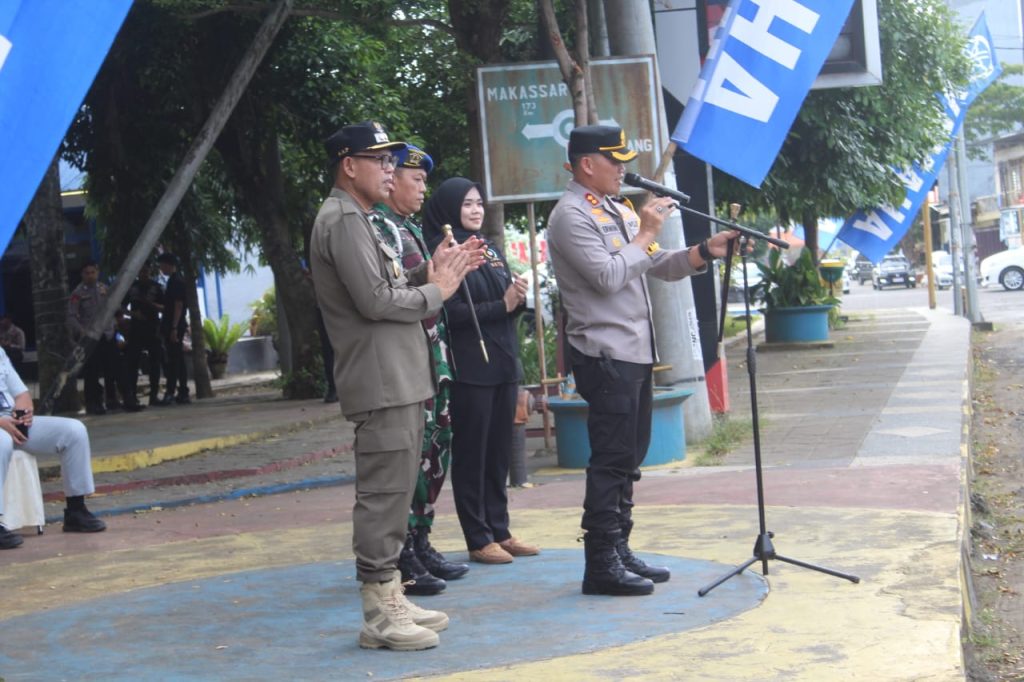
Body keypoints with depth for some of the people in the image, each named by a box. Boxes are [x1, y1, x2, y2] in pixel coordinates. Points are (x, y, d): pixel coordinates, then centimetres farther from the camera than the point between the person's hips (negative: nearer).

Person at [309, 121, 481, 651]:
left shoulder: (357, 220, 21)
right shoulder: (344, 219, -12)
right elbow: (375, 300, -20)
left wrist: (432, 272, 6)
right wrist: (436, 290, -8)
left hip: (398, 379, 11)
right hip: (381, 383, -11)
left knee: (394, 494, 14)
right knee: (383, 496, -9)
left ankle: (390, 597, 21)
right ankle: (378, 614, -5)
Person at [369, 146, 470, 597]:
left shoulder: (409, 228, 22)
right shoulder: (376, 226, -9)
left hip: (430, 356, 10)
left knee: (435, 449, 12)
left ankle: (420, 544, 22)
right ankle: (401, 558, -6)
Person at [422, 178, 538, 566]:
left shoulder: (491, 249, 16)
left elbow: (510, 305, 18)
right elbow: (451, 312, -15)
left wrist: (519, 298, -4)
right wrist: (502, 305, -15)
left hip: (503, 363, 7)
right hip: (468, 369, -7)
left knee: (500, 453, 10)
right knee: (471, 454, 0)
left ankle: (499, 530, 18)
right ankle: (478, 539, 6)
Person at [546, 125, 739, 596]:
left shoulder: (619, 211, 18)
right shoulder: (571, 216, -11)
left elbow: (660, 267, 16)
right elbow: (607, 276, -22)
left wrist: (708, 251, 1)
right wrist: (646, 234, -12)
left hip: (635, 351, 9)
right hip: (605, 355, -9)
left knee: (629, 458, 13)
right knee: (611, 460, -8)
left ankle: (619, 551, 21)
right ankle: (601, 565, -4)